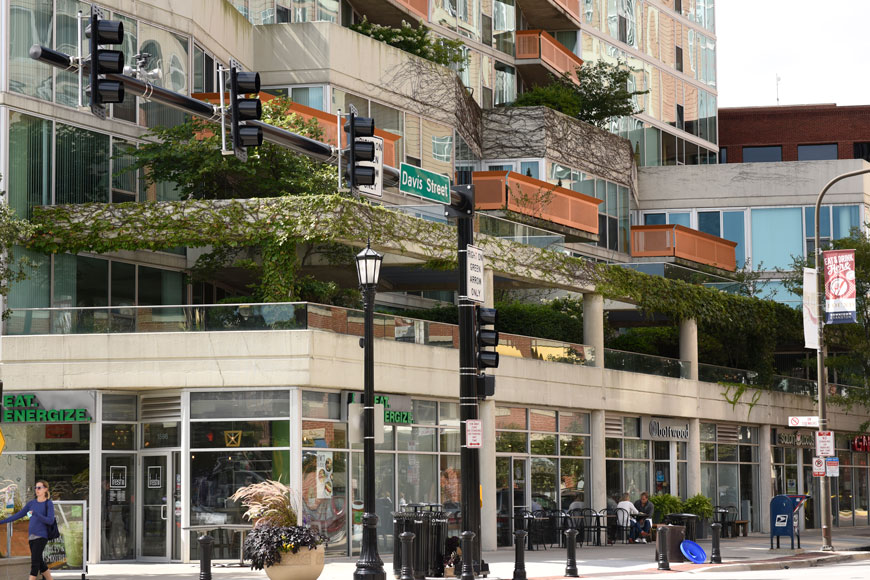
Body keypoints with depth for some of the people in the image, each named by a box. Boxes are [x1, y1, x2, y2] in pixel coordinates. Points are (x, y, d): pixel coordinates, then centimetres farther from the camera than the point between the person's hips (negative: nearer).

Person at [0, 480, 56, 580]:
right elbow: (18, 515, 16)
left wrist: (35, 514, -23)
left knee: (34, 562, -13)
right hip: (32, 537, 6)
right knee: (40, 563, 9)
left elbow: (50, 521, -14)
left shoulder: (49, 504, -3)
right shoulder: (31, 503, 13)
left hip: (42, 536, -6)